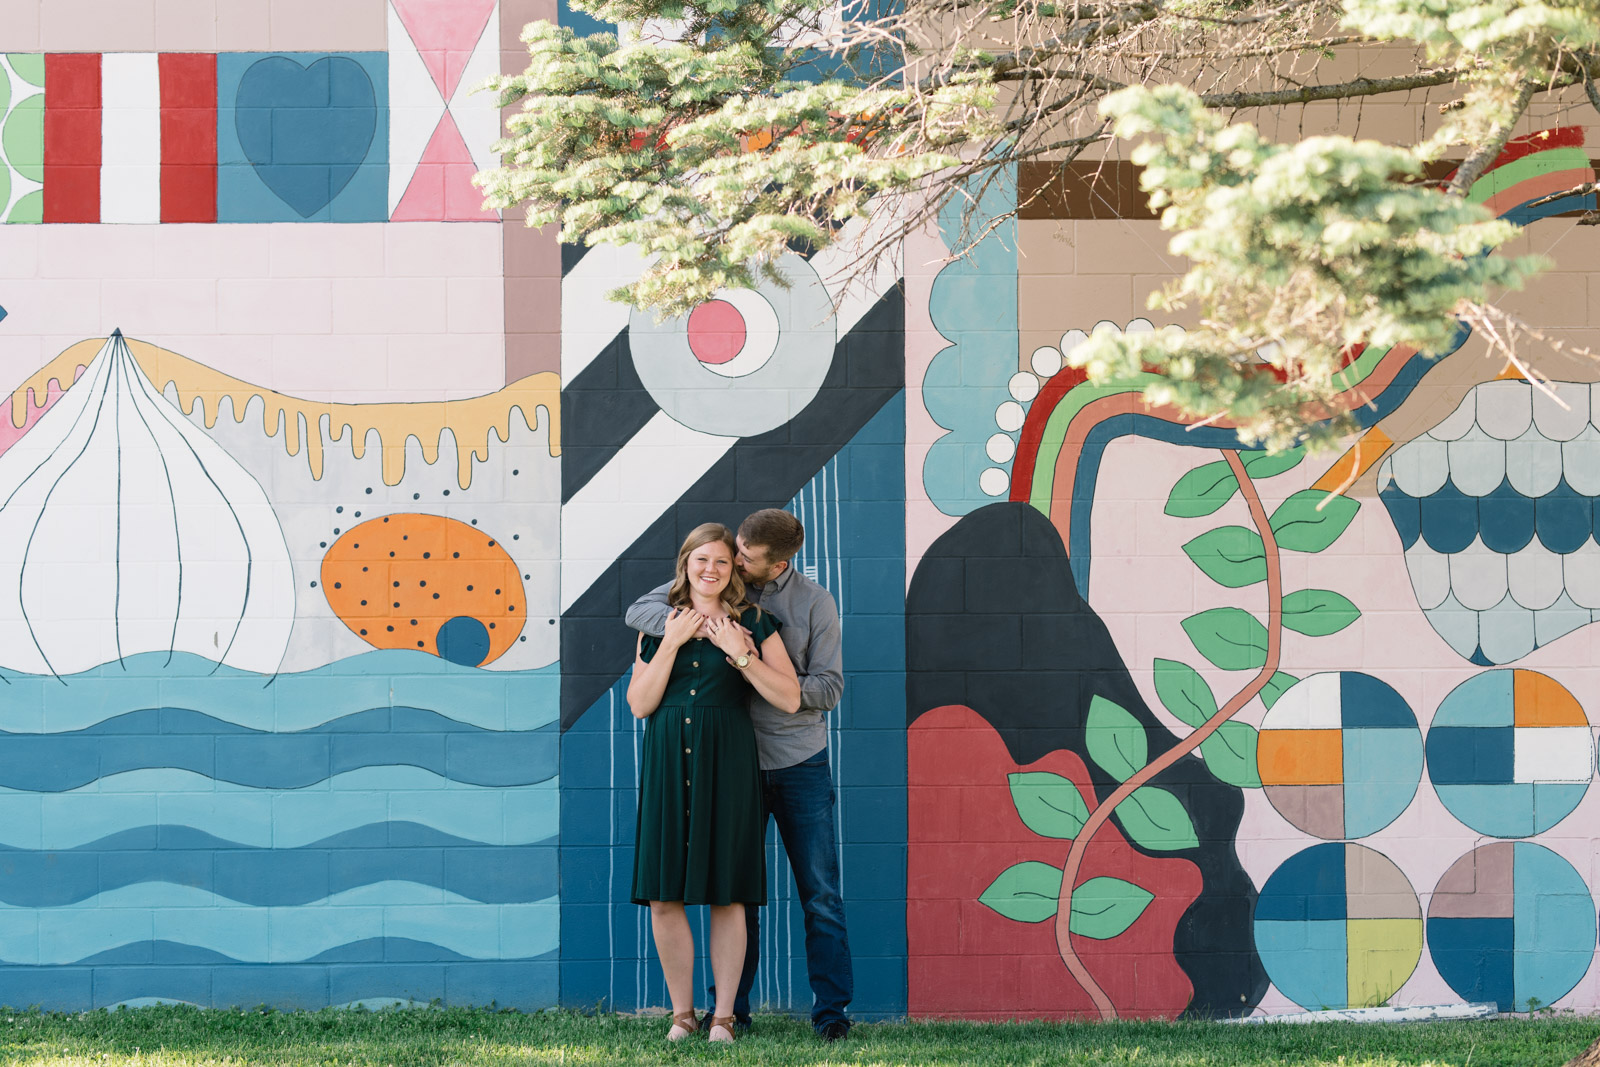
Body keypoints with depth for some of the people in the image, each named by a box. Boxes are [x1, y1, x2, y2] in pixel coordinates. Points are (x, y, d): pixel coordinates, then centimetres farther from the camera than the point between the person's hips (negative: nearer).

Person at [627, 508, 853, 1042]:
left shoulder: (814, 602, -6)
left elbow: (829, 688, -6)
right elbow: (640, 611, -1)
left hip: (799, 763, -1)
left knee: (820, 893, 0)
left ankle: (831, 1009, 6)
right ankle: (732, 1008, 14)